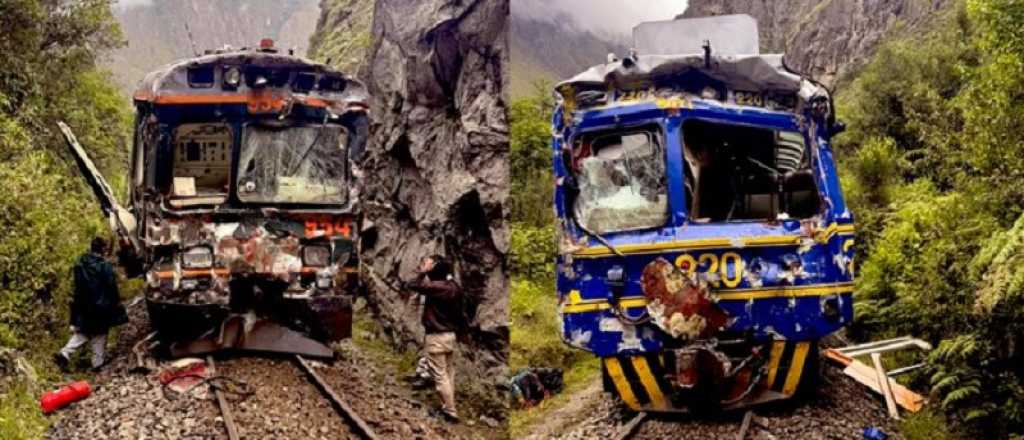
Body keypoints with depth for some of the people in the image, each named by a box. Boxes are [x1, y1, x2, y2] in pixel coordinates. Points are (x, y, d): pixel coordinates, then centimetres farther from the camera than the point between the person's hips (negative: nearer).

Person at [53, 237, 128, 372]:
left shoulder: (80, 264, 1)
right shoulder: (105, 267, -16)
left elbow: (78, 286, 10)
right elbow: (112, 288, -12)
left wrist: (76, 301, 20)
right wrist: (117, 305, -1)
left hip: (83, 306, 5)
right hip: (101, 307, -5)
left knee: (81, 333, 17)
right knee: (99, 335, 9)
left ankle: (64, 354, 2)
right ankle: (98, 362, 14)